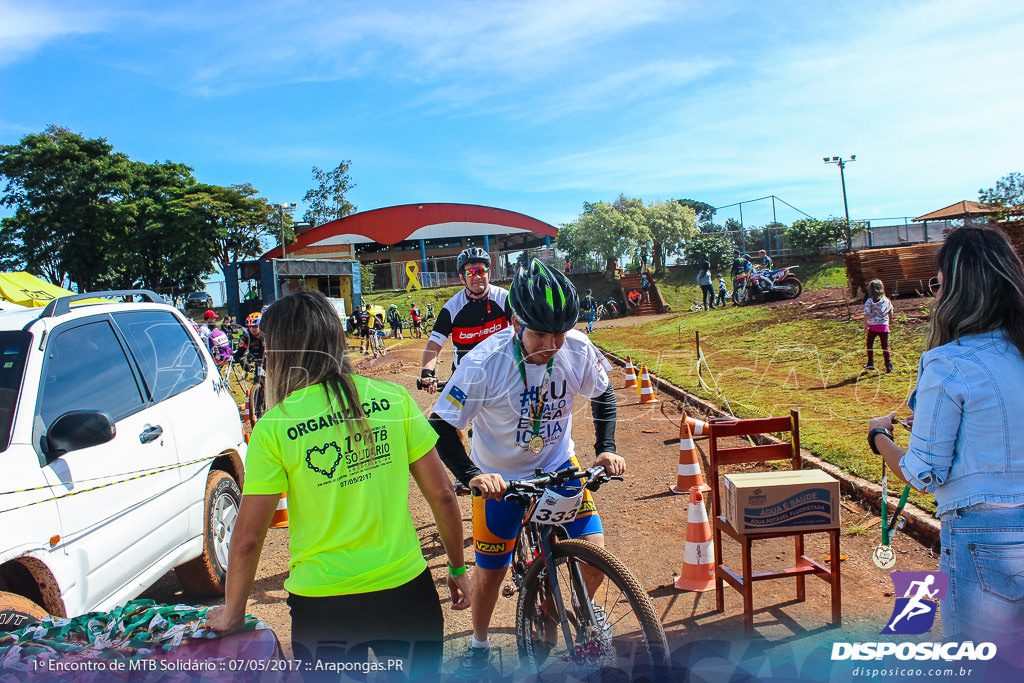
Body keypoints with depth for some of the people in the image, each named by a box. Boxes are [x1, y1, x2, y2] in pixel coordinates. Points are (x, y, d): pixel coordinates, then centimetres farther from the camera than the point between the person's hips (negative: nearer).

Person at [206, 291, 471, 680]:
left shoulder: (274, 429, -12)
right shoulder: (394, 399, -7)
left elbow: (248, 539, -7)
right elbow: (442, 496, -4)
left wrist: (231, 613, 10)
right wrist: (458, 568, 11)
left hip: (323, 607, -1)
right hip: (406, 590, 2)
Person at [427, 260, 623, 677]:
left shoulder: (578, 349, -20)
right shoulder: (484, 363, -30)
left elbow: (602, 394, 1)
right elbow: (442, 427, -23)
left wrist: (606, 449, -11)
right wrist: (470, 476, -37)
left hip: (559, 463, 2)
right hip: (499, 477, -2)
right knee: (491, 570, 8)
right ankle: (478, 646, 37)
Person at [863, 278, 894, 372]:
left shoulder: (869, 301, -5)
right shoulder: (887, 301, 4)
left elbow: (866, 314, -12)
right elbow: (890, 314, 10)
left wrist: (865, 325, -7)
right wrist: (888, 322, 26)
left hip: (872, 326, -1)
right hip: (884, 326, 2)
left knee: (870, 344, 16)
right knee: (885, 346, 4)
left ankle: (870, 363, 17)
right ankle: (888, 364, -3)